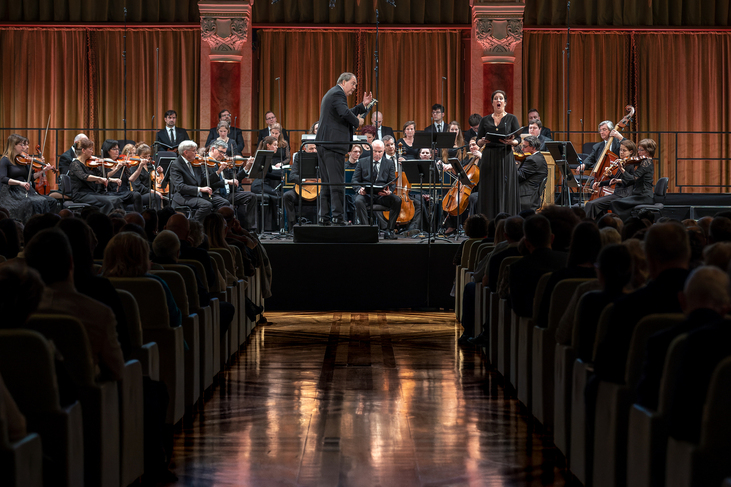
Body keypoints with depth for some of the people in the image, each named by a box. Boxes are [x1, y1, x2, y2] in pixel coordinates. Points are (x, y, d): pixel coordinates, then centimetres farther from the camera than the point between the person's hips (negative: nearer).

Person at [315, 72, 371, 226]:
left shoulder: (332, 93, 25)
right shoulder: (338, 93, -9)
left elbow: (345, 114, 29)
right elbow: (344, 113, -25)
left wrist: (363, 105, 24)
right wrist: (357, 122, -9)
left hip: (323, 144, 11)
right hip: (333, 143, -10)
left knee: (327, 183, 10)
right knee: (337, 182, -9)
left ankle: (323, 217, 9)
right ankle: (338, 217, -11)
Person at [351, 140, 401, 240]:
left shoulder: (389, 163, 15)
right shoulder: (362, 162, 15)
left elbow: (392, 182, 7)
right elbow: (355, 180, 9)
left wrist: (389, 191, -17)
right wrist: (359, 189, -15)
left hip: (382, 195, 1)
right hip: (366, 194, -1)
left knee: (397, 200, -29)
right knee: (358, 201, -36)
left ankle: (390, 230, -22)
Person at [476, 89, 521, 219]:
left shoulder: (511, 119, 7)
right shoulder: (485, 120, 12)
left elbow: (518, 141, 1)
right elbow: (478, 141, 9)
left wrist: (510, 142, -20)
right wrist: (483, 141, -14)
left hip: (505, 158, -2)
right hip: (489, 159, 2)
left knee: (505, 192, -5)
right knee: (489, 193, -1)